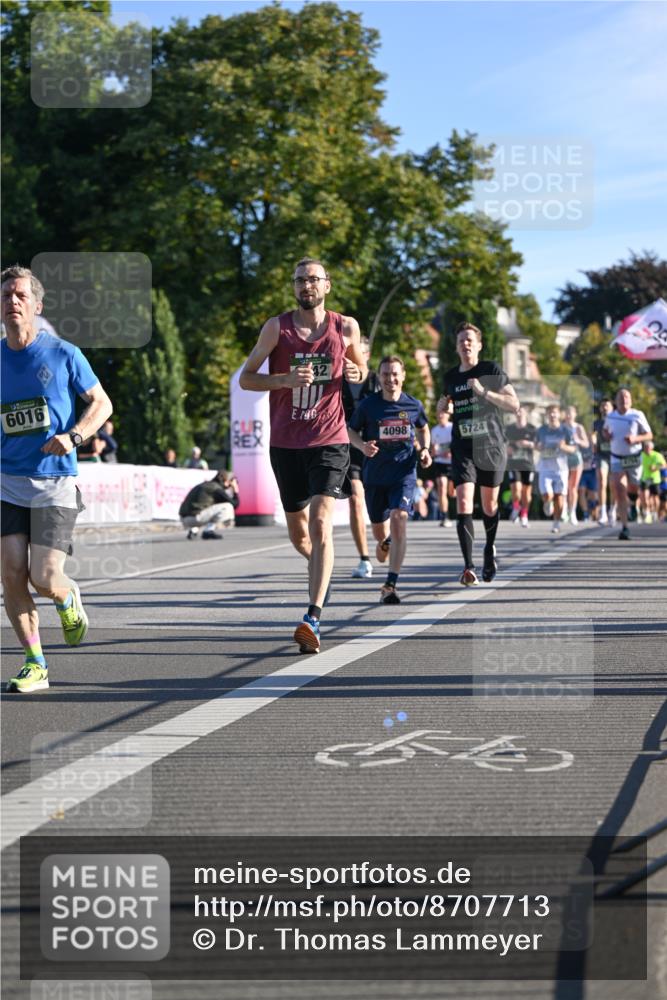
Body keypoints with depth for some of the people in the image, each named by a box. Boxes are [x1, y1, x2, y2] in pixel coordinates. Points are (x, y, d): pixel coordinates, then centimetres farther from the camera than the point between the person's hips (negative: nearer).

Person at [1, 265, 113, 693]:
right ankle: (35, 665, 5)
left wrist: (73, 436, -13)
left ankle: (68, 597, 27)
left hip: (56, 483, -3)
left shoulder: (63, 354, -3)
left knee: (45, 579, -11)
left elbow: (102, 403, 4)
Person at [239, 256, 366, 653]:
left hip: (329, 441, -2)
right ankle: (322, 572, 45)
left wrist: (357, 374, -5)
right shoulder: (277, 327, -1)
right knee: (298, 533, 11)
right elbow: (246, 378, 0)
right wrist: (286, 379, -17)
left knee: (321, 523, -18)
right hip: (286, 442, 2)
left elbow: (361, 369, 20)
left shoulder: (346, 327, 3)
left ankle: (313, 619, -24)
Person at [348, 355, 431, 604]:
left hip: (404, 473, -1)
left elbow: (422, 428, 19)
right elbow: (351, 431, 6)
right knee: (379, 530, 12)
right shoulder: (368, 405, -4)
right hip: (374, 475, 1)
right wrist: (363, 446, -15)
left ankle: (390, 585, -23)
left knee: (399, 519, -22)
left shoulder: (414, 405, 0)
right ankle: (386, 541, 55)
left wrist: (424, 450, 1)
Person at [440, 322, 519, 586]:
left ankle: (490, 549, 41)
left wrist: (484, 392, -20)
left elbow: (514, 405, -10)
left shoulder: (491, 370, -3)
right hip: (462, 448, 2)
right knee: (463, 503, -16)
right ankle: (468, 567, -23)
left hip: (491, 447, -1)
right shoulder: (449, 378, 9)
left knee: (489, 504, 12)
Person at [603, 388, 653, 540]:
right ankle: (624, 528, -14)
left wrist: (635, 438, -22)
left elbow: (649, 435, -3)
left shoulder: (637, 416, -9)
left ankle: (632, 501, 54)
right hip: (617, 459, 0)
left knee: (632, 490, 14)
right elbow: (605, 429, 20)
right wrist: (606, 434, -4)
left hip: (634, 458, 0)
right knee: (620, 492, -13)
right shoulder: (610, 416, 0)